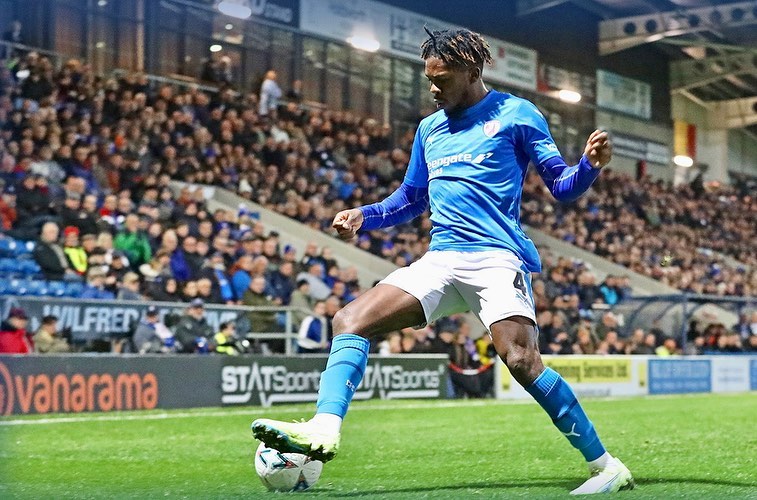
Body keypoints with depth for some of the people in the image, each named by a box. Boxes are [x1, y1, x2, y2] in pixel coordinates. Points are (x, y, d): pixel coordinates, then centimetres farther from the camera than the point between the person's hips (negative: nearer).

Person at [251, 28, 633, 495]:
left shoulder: (515, 114, 4)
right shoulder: (429, 128, 21)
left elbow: (562, 186, 2)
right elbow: (412, 199, 31)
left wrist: (590, 165, -20)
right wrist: (364, 216, 14)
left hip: (496, 258, -6)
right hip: (440, 260, 6)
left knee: (522, 360, -23)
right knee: (350, 320, -10)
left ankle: (606, 465, -12)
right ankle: (324, 429, -21)